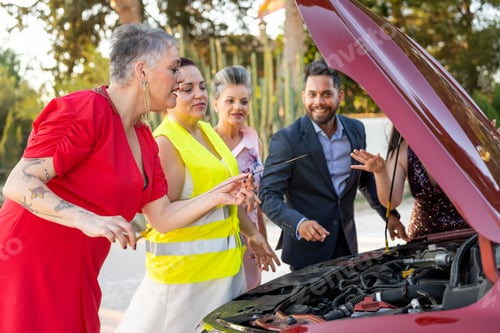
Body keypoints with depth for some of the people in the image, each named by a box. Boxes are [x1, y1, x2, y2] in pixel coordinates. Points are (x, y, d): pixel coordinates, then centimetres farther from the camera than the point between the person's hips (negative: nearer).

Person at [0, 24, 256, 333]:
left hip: (75, 277, 9)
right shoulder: (86, 110, -17)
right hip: (29, 265, -8)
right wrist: (86, 219, -34)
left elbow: (161, 218, 12)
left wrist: (217, 196, -1)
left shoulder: (145, 141, 10)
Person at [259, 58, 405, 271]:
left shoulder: (356, 130, 4)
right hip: (307, 248, -5)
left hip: (347, 245, 5)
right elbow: (269, 195, -16)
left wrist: (389, 214, 12)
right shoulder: (286, 140, -13)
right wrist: (299, 223, -31)